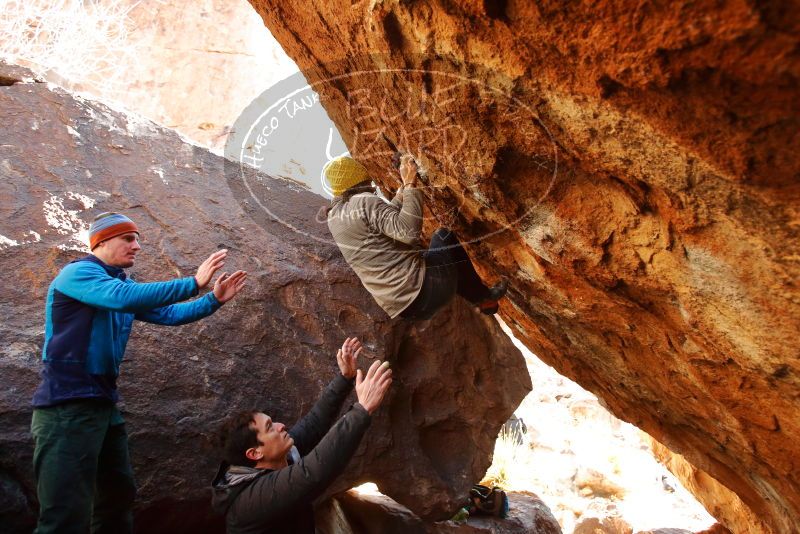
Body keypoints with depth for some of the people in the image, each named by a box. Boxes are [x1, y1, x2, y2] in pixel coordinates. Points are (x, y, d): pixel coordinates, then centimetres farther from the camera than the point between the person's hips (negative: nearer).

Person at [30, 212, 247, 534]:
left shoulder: (122, 284, 17)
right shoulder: (78, 272, -11)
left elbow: (168, 314, 14)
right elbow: (124, 298, -29)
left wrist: (214, 300, 0)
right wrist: (193, 283, -31)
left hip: (104, 404, 10)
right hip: (68, 405, -10)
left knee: (118, 496, 18)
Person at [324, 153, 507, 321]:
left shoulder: (333, 216, 13)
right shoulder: (365, 201, -13)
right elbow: (409, 231, -26)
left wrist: (404, 186, 25)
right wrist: (410, 185, -16)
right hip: (421, 289, -8)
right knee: (445, 236, 15)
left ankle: (482, 298, 37)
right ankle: (483, 296, 26)